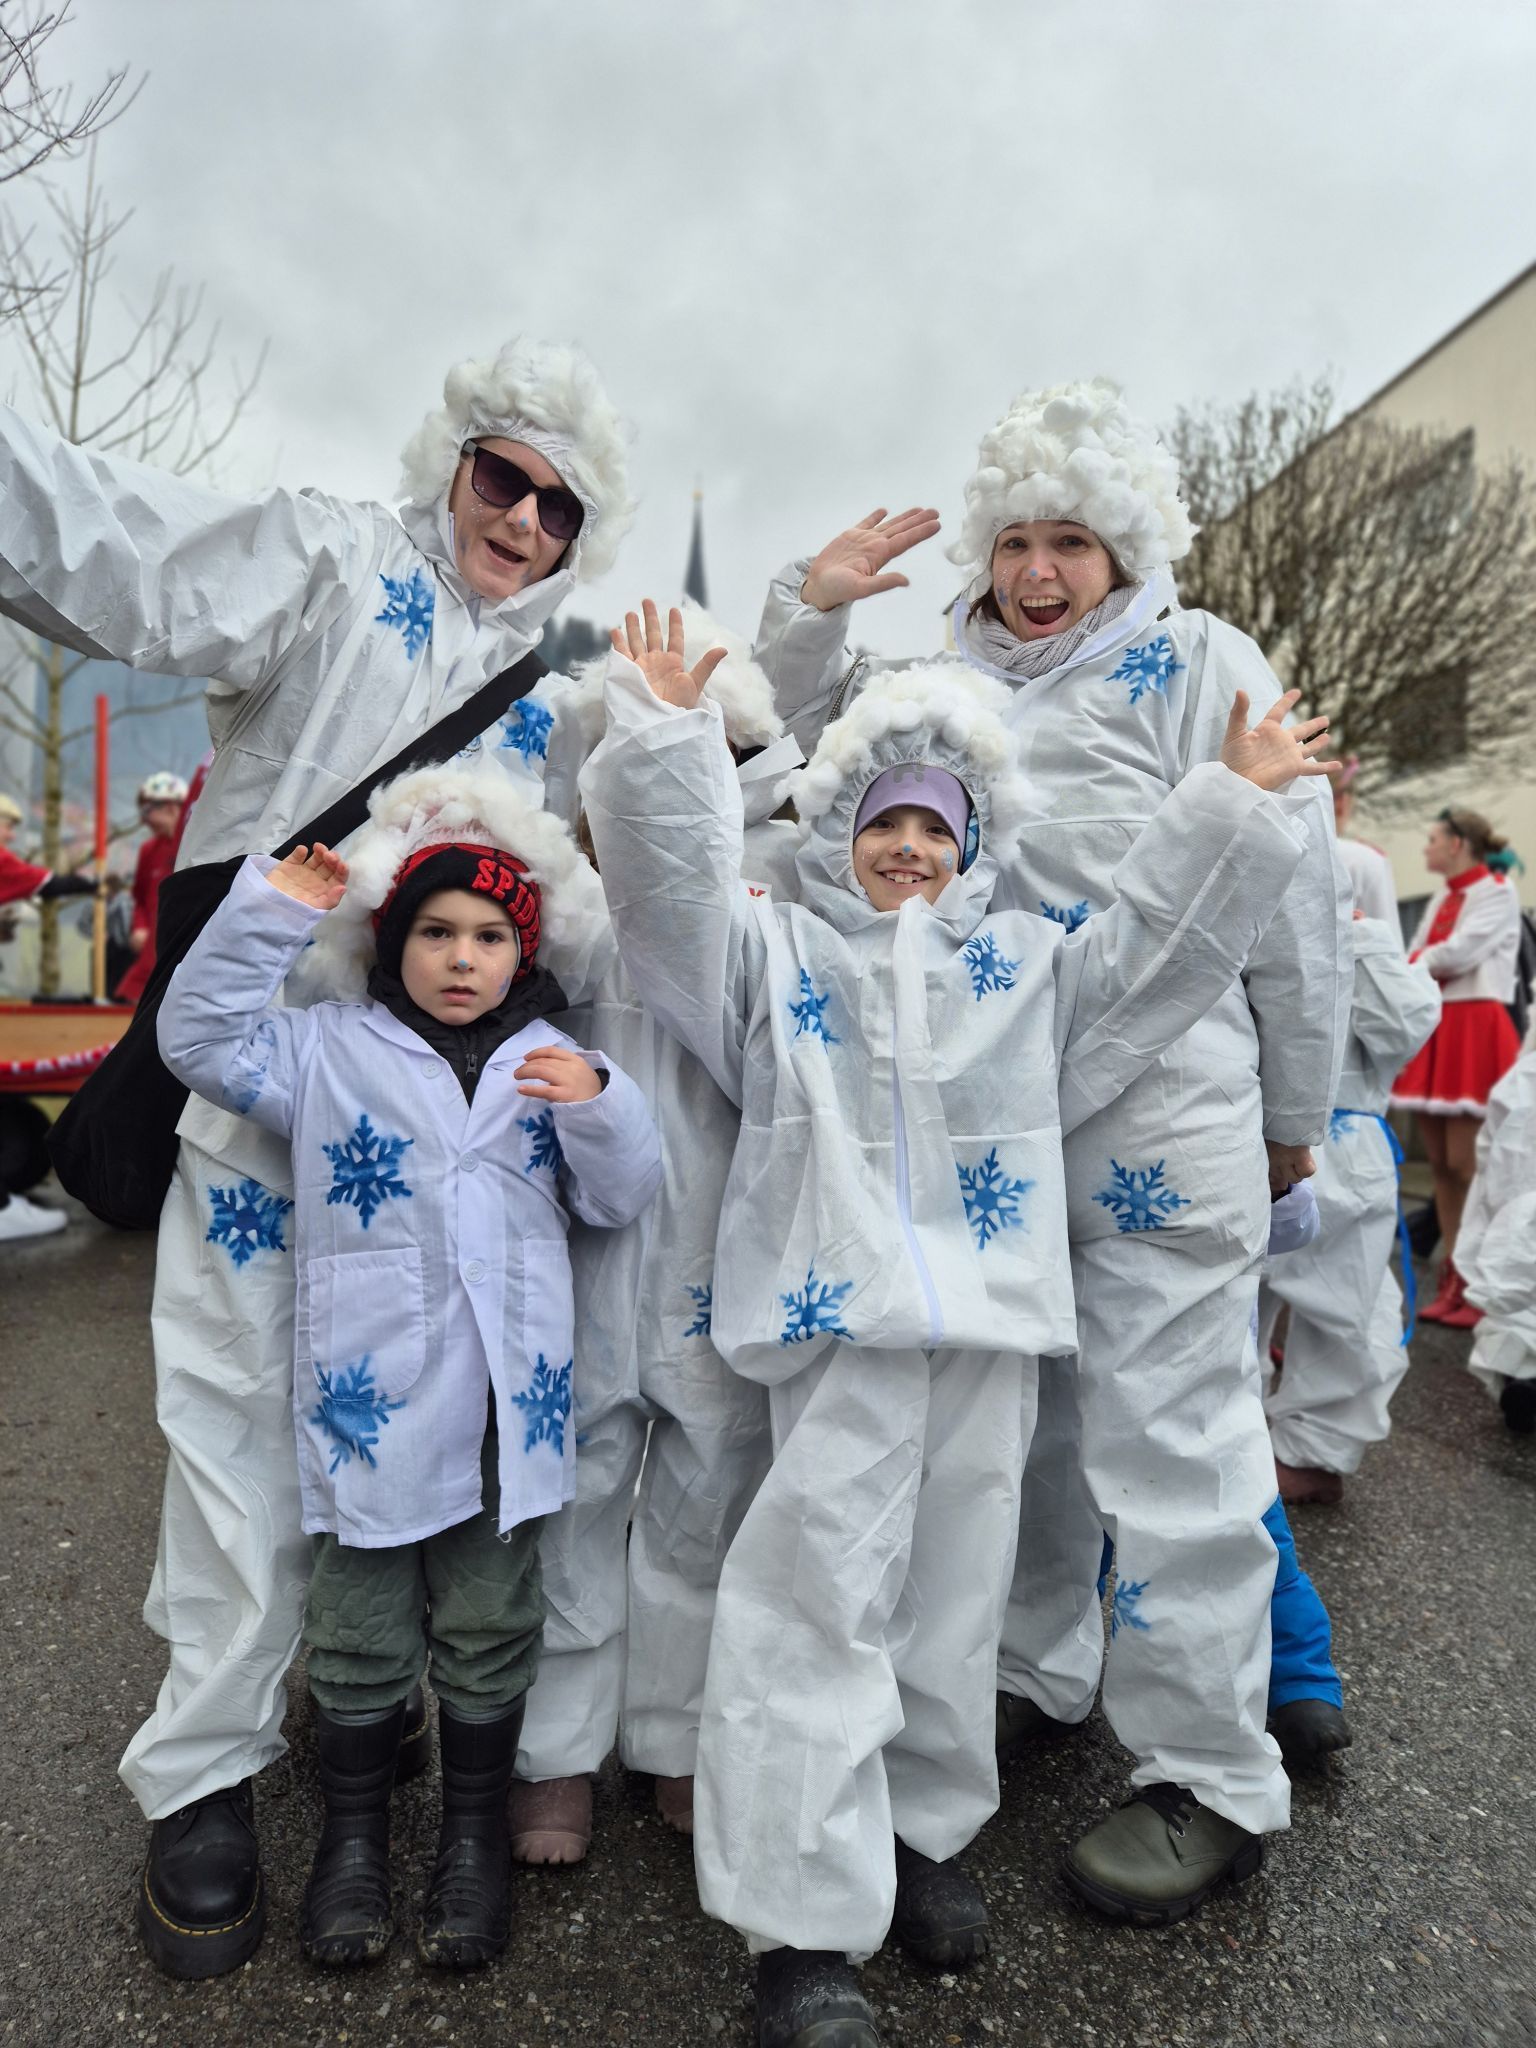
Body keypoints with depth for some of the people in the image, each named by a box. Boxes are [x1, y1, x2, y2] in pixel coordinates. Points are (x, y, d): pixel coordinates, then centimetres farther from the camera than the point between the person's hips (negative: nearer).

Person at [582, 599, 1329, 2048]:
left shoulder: (1027, 962, 18)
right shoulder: (775, 951, 10)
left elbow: (1163, 937, 14)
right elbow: (673, 885, -2)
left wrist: (1235, 802, 8)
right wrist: (667, 731, -12)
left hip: (992, 1327, 4)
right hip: (842, 1325, -3)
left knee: (954, 1596, 13)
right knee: (819, 1601, -5)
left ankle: (922, 1833, 34)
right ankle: (804, 1924, 8)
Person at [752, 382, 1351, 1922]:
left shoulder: (1196, 664, -1)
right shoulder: (950, 682, 15)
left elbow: (1297, 897, -2)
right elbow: (803, 730, 22)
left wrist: (1295, 1111, 2)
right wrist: (813, 603, 3)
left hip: (1161, 1127, -5)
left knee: (1165, 1434, 0)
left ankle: (1212, 1779, 18)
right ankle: (1024, 1669, 39)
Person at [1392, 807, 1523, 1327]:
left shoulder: (1496, 891, -2)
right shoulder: (1442, 897, 20)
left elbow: (1459, 953, -14)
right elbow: (1417, 960, 14)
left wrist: (1412, 964, 0)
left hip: (1473, 1030, -7)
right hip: (1432, 1030, 7)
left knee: (1467, 1165, -10)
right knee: (1441, 1165, 6)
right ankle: (1452, 1282, 11)